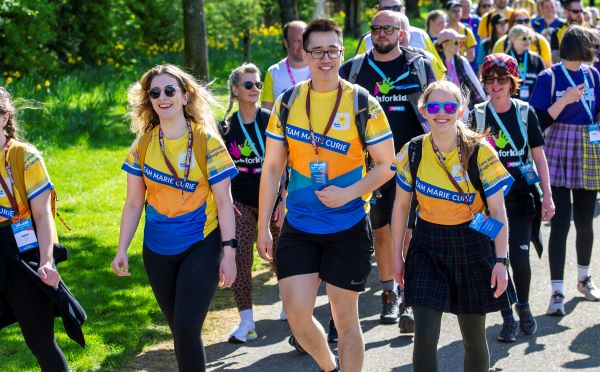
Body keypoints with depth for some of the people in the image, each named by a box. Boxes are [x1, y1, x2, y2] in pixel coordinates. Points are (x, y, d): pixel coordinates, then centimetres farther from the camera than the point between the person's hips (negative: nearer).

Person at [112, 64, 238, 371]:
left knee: (186, 328, -13)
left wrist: (229, 252, -11)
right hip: (158, 251, 4)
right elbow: (134, 202, 6)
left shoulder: (207, 142, -8)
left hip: (201, 246, -4)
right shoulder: (143, 145, 1)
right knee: (179, 329, 12)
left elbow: (223, 201, -7)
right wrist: (122, 250, 0)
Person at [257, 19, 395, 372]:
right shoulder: (288, 103, 1)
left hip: (349, 228, -2)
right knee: (297, 316, 0)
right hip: (298, 228, 3)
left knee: (345, 319, 5)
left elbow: (387, 164, -4)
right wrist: (263, 227, 4)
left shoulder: (362, 104, -7)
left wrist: (348, 194, -19)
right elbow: (272, 167, 6)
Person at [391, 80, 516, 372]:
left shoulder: (480, 153, -13)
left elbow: (498, 211, -10)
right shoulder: (413, 152, -6)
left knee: (473, 337, 10)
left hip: (472, 248, -1)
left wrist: (501, 261, -16)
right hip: (427, 247, 1)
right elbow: (401, 206, 5)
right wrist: (398, 256, 6)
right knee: (425, 335, -11)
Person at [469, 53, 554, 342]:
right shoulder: (477, 115, 0)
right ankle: (508, 317, 12)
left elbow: (539, 156, 4)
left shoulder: (525, 113, 1)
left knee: (519, 256, -7)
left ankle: (523, 306, 21)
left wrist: (547, 196, 1)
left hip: (520, 196, 0)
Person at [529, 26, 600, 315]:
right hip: (559, 154, -4)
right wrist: (565, 100, -19)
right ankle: (557, 291, -6)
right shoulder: (549, 78, -6)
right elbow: (540, 121, -10)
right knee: (561, 222, -9)